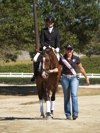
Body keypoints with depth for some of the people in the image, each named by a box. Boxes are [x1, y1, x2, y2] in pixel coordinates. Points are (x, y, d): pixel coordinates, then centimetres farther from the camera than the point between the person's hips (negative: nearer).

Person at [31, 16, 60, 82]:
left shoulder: (56, 31, 11)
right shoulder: (43, 30, 9)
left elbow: (58, 40, 4)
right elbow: (42, 40, 2)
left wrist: (57, 48, -14)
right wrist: (43, 47, -16)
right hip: (45, 48, 0)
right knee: (35, 59, -19)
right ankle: (35, 74, -4)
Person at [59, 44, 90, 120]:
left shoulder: (76, 59, 2)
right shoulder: (62, 59, 2)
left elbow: (81, 69, 9)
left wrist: (86, 78, 12)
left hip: (74, 78, -1)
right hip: (65, 78, 1)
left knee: (74, 94, -18)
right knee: (66, 97, 6)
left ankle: (75, 113, -20)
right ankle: (68, 115, 13)